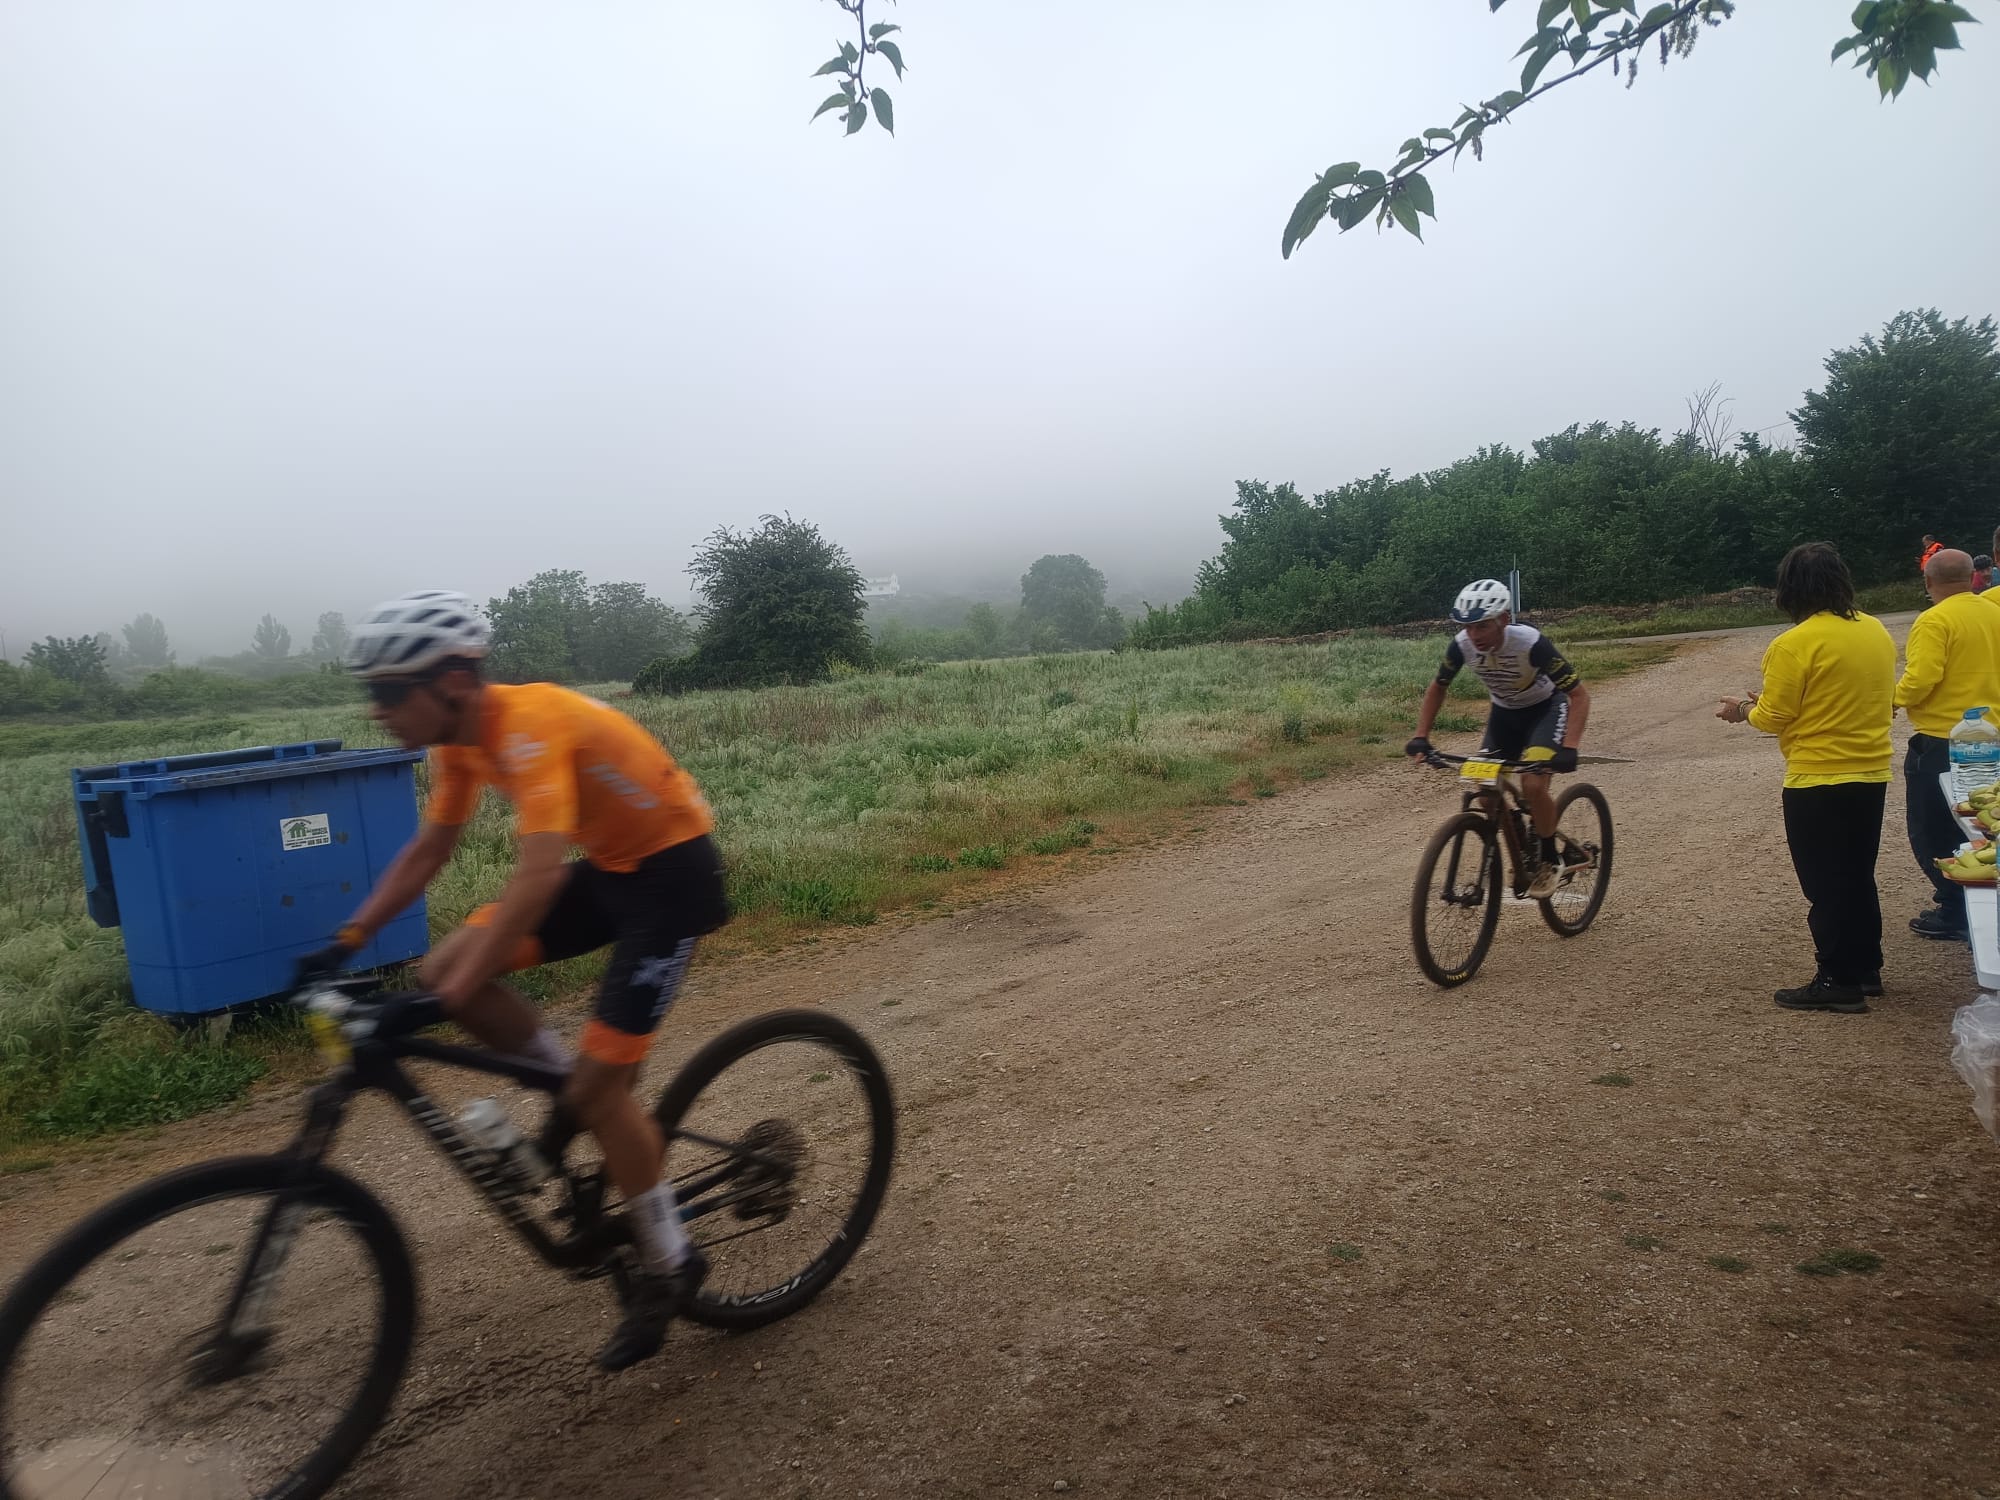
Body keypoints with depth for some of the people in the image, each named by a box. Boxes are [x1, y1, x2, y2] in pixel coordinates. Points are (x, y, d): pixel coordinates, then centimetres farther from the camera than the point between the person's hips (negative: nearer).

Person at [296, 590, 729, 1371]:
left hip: (674, 869, -8)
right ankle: (592, 1104, 13)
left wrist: (452, 998, -43)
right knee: (443, 970, -3)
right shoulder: (462, 736, -2)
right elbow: (428, 851, 10)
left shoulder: (529, 726, -29)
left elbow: (538, 876, -39)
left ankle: (669, 1265, 13)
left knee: (599, 1082, -10)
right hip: (609, 865, 9)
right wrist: (345, 943, 3)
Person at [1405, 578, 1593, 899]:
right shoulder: (1462, 646, -22)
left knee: (1533, 785, -25)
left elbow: (1579, 695, -28)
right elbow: (1437, 688, -3)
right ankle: (1525, 854, 16)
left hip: (1546, 709, -5)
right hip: (1504, 713, 5)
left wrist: (1569, 747, -40)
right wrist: (1421, 737, -13)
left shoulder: (1531, 644, -34)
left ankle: (1549, 860, -1)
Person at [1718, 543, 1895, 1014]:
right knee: (1858, 876, 19)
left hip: (1818, 782, -7)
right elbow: (1883, 703, 15)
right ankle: (1866, 968, 28)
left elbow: (1773, 718, -14)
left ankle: (1838, 980, 9)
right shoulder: (1877, 631, 5)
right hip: (1872, 775, 7)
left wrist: (1744, 710, 6)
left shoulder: (1794, 644, -18)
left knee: (1825, 884, 3)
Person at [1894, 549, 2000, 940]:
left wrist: (1895, 700, -6)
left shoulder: (1934, 621, -18)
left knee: (1932, 832, 5)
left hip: (1941, 743, -8)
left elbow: (1920, 679, -25)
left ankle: (1956, 911, 8)